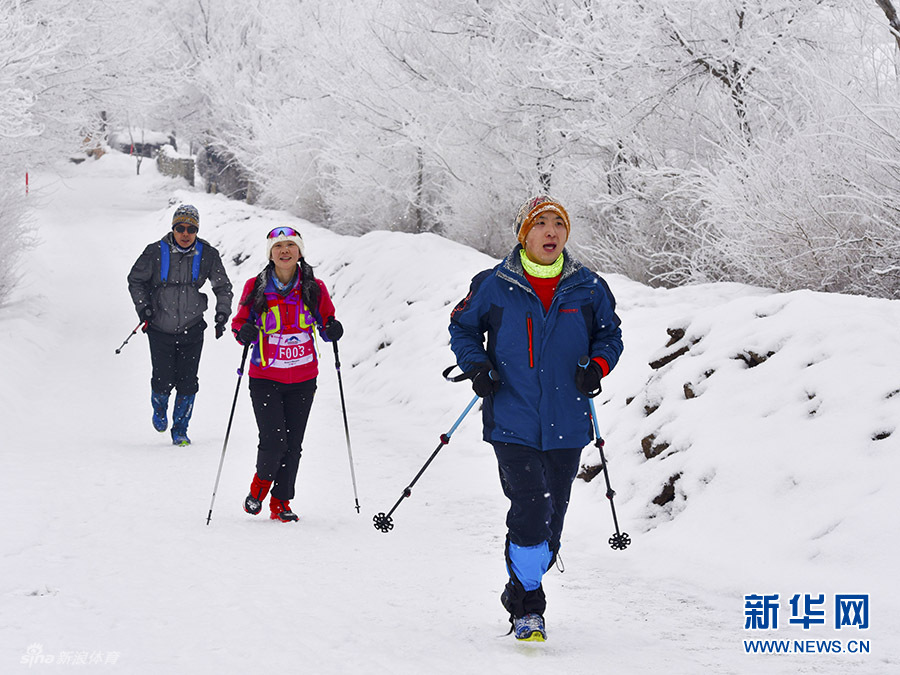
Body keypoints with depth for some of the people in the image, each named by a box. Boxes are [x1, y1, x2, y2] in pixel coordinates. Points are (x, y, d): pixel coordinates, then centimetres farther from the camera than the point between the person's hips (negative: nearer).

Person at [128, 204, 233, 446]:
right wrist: (144, 307, -7)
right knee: (164, 380, -4)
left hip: (191, 330, 1)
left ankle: (180, 430, 18)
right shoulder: (156, 252, -8)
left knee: (187, 383, -1)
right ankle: (159, 409, 31)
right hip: (160, 330, -1)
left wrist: (222, 314, -3)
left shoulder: (207, 254, -4)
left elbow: (223, 287, 9)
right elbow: (135, 280, 5)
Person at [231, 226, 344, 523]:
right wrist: (244, 332, -17)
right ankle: (260, 484, 18)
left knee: (292, 445, 4)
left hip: (303, 379, 2)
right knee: (273, 440, -12)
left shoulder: (314, 288, 0)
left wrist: (332, 329, -11)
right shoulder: (255, 287, -4)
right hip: (265, 378, -2)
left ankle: (281, 503, 19)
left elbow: (327, 323, 12)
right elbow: (240, 321, 6)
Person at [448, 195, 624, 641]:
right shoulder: (493, 287, -2)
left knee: (551, 518, 9)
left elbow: (609, 334, 15)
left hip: (566, 426, 3)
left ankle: (522, 595, 31)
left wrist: (597, 366, -4)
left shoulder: (588, 289, 3)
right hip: (513, 423, -3)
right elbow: (462, 327, 11)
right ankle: (526, 607, 1)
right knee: (530, 510, -15)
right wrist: (476, 366, -6)